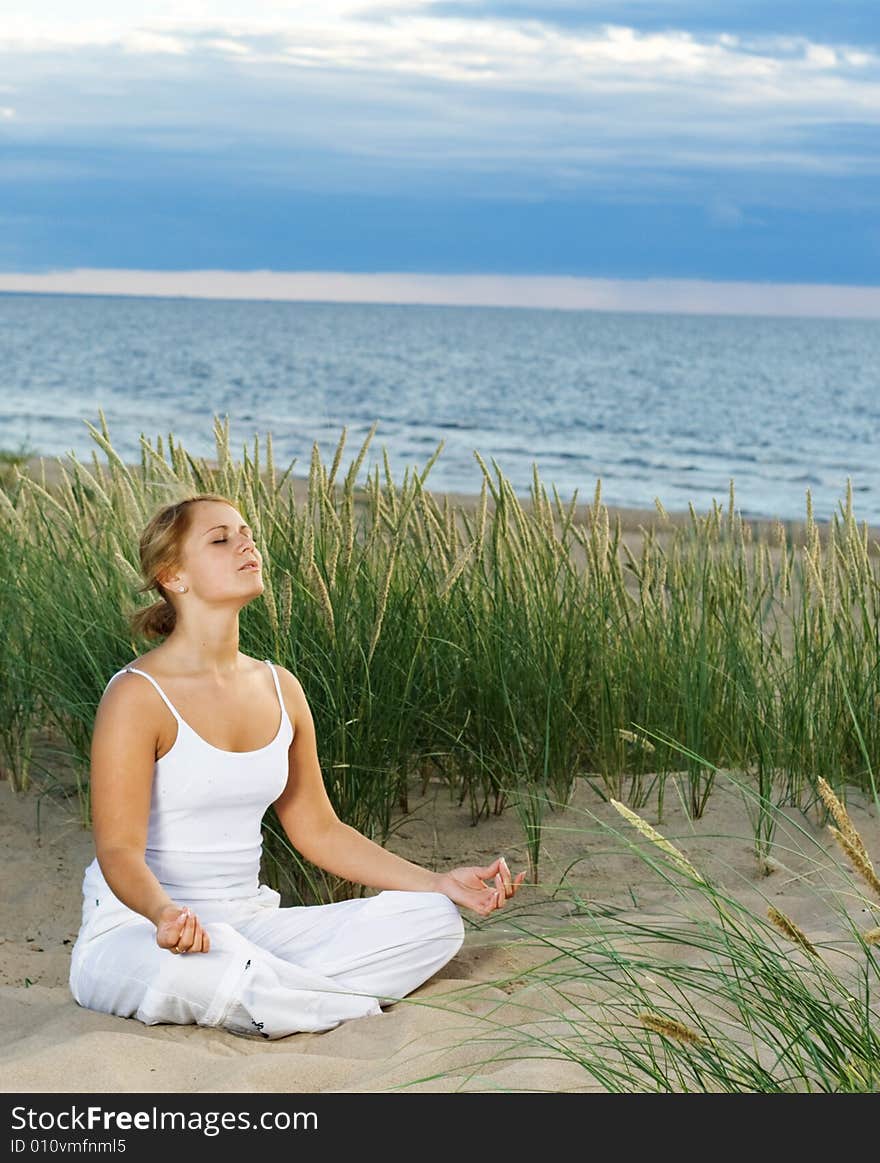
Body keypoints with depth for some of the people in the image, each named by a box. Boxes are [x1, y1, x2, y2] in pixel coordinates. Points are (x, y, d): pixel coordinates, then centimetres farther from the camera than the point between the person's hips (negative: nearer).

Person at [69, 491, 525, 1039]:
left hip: (247, 923, 7)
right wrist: (166, 913, -42)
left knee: (436, 920, -6)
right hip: (135, 932, -7)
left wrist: (442, 883, 7)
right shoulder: (137, 696, -13)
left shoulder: (279, 689, 8)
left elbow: (318, 829, 14)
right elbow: (119, 850, -19)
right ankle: (358, 1006, -18)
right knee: (193, 966, -43)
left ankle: (259, 991, -16)